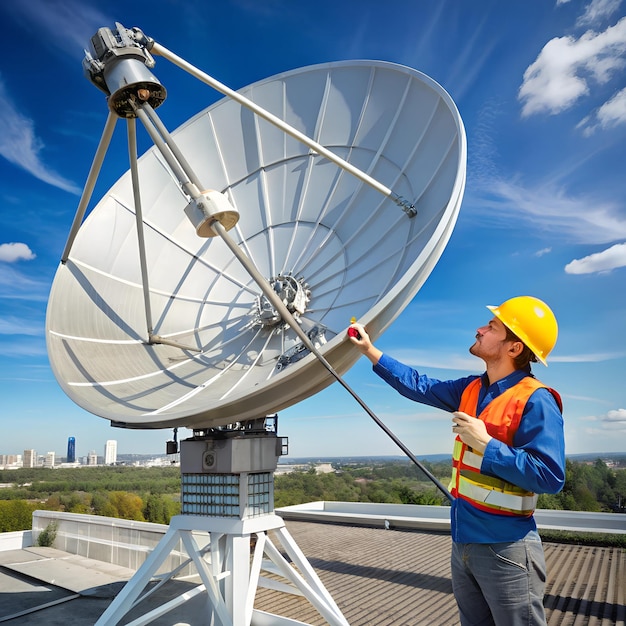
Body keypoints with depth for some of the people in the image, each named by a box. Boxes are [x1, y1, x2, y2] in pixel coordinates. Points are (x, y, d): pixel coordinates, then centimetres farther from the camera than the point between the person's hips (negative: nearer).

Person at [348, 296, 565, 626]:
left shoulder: (535, 401, -18)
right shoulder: (471, 390, 4)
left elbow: (550, 477, -24)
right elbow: (420, 386, 13)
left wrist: (486, 444, -24)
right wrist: (370, 350, 14)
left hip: (506, 549, -8)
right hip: (463, 543, 8)